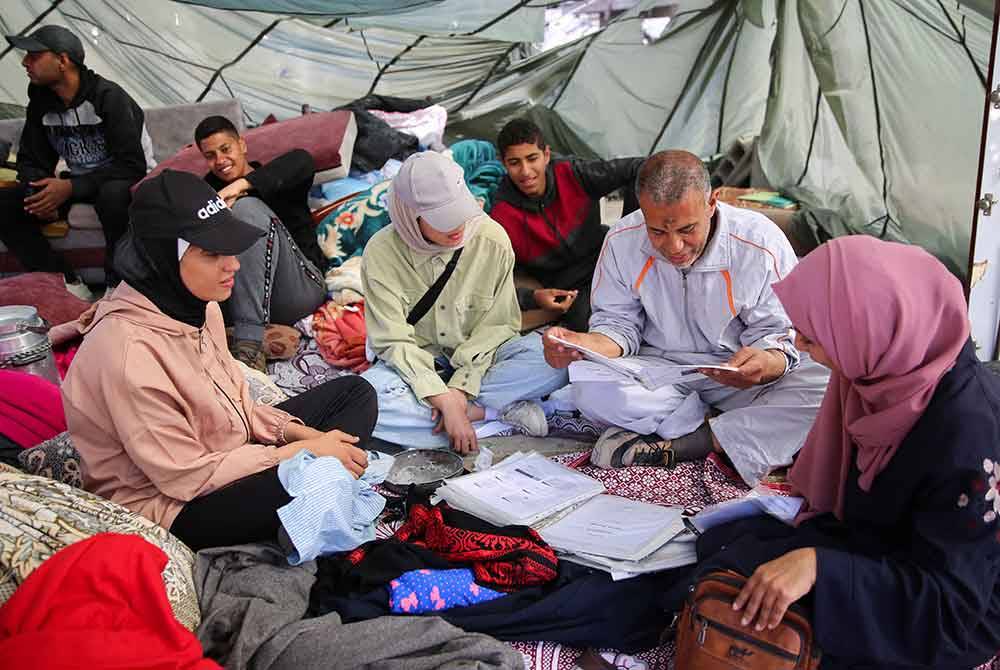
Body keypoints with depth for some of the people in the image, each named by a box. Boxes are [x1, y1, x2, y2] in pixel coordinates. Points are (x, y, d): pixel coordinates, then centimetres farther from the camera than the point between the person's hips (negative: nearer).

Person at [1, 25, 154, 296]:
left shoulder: (108, 96, -20)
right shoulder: (40, 103, 0)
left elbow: (132, 165, -24)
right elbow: (30, 161, 7)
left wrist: (71, 188, -31)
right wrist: (40, 192, -18)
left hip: (123, 181, -6)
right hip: (77, 183, 6)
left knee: (113, 193, -42)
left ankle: (117, 285, -22)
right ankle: (66, 283, -11)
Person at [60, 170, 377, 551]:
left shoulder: (195, 305, -4)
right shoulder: (129, 352, -29)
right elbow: (186, 476, -24)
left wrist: (300, 433, -9)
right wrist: (301, 451, -19)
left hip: (224, 456, 9)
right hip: (168, 504, -9)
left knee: (355, 393, 5)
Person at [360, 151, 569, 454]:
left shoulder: (492, 239, -14)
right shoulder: (381, 253, -17)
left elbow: (498, 325, -9)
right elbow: (394, 342, -18)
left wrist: (460, 388, -22)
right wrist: (445, 400, -29)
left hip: (476, 360, 0)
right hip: (416, 364, 0)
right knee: (364, 401, -34)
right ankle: (500, 412, -23)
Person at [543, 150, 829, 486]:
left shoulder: (761, 243, -16)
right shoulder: (622, 242, -10)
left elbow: (780, 335, -11)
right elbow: (619, 323, -1)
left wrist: (767, 364, -37)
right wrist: (583, 344, -25)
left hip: (739, 375, 0)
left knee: (827, 390, -30)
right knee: (589, 387, -30)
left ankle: (674, 445, -26)